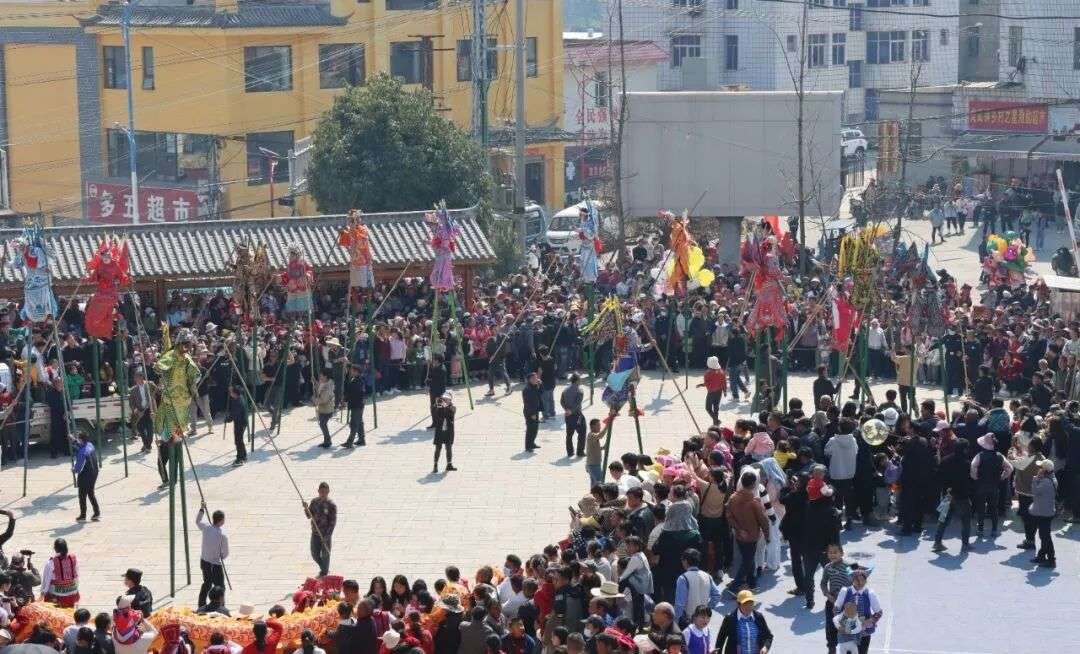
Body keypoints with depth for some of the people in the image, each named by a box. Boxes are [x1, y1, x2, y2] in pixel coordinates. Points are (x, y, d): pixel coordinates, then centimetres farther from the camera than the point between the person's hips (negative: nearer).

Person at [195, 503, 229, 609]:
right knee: (220, 587, 5)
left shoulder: (206, 527, -8)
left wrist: (202, 509, 24)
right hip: (216, 564, -7)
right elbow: (225, 554, -12)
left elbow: (198, 521, 17)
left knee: (207, 582, 26)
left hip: (204, 561, 7)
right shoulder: (223, 535, -23)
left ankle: (201, 605, 37)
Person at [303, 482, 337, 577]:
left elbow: (333, 522, -12)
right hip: (315, 533, 4)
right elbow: (309, 516, 5)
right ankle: (324, 569, 36)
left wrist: (327, 535, -18)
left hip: (326, 534, -4)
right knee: (315, 554, 13)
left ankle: (325, 573, 22)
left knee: (325, 554, 5)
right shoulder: (314, 502, 1)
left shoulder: (331, 505, -12)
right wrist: (306, 508, -15)